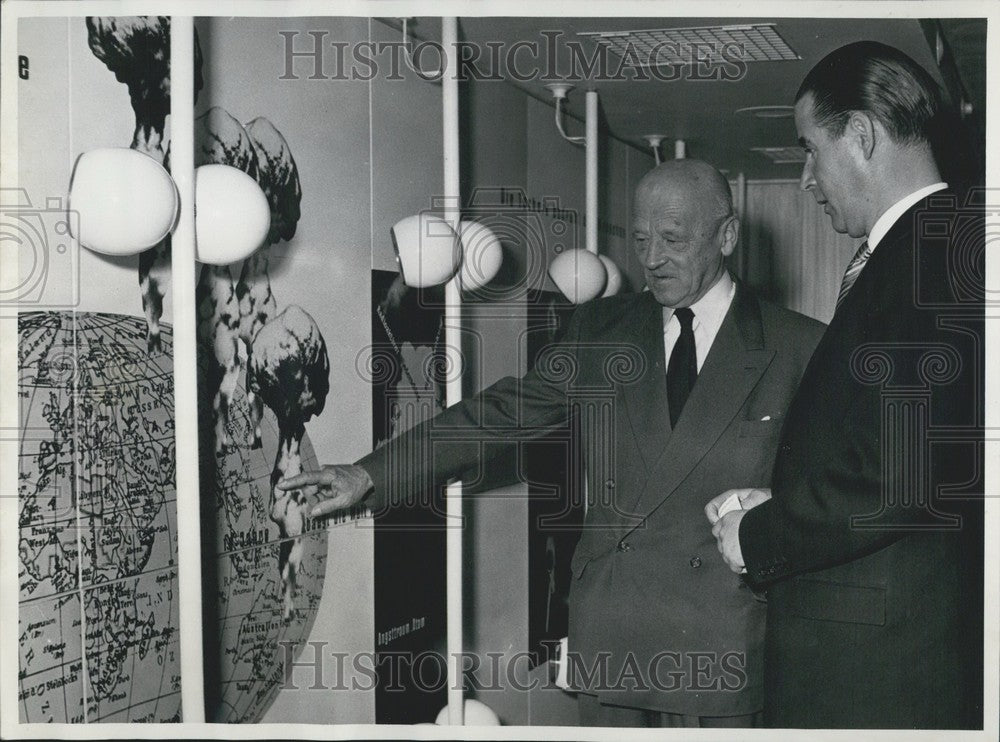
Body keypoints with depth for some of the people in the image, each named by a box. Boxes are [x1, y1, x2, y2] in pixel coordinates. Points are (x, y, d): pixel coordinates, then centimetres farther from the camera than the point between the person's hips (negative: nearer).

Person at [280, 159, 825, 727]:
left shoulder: (798, 347, 0)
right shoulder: (601, 329, 8)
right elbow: (498, 414, 5)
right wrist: (369, 477, -1)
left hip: (722, 657, -2)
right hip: (608, 643, 3)